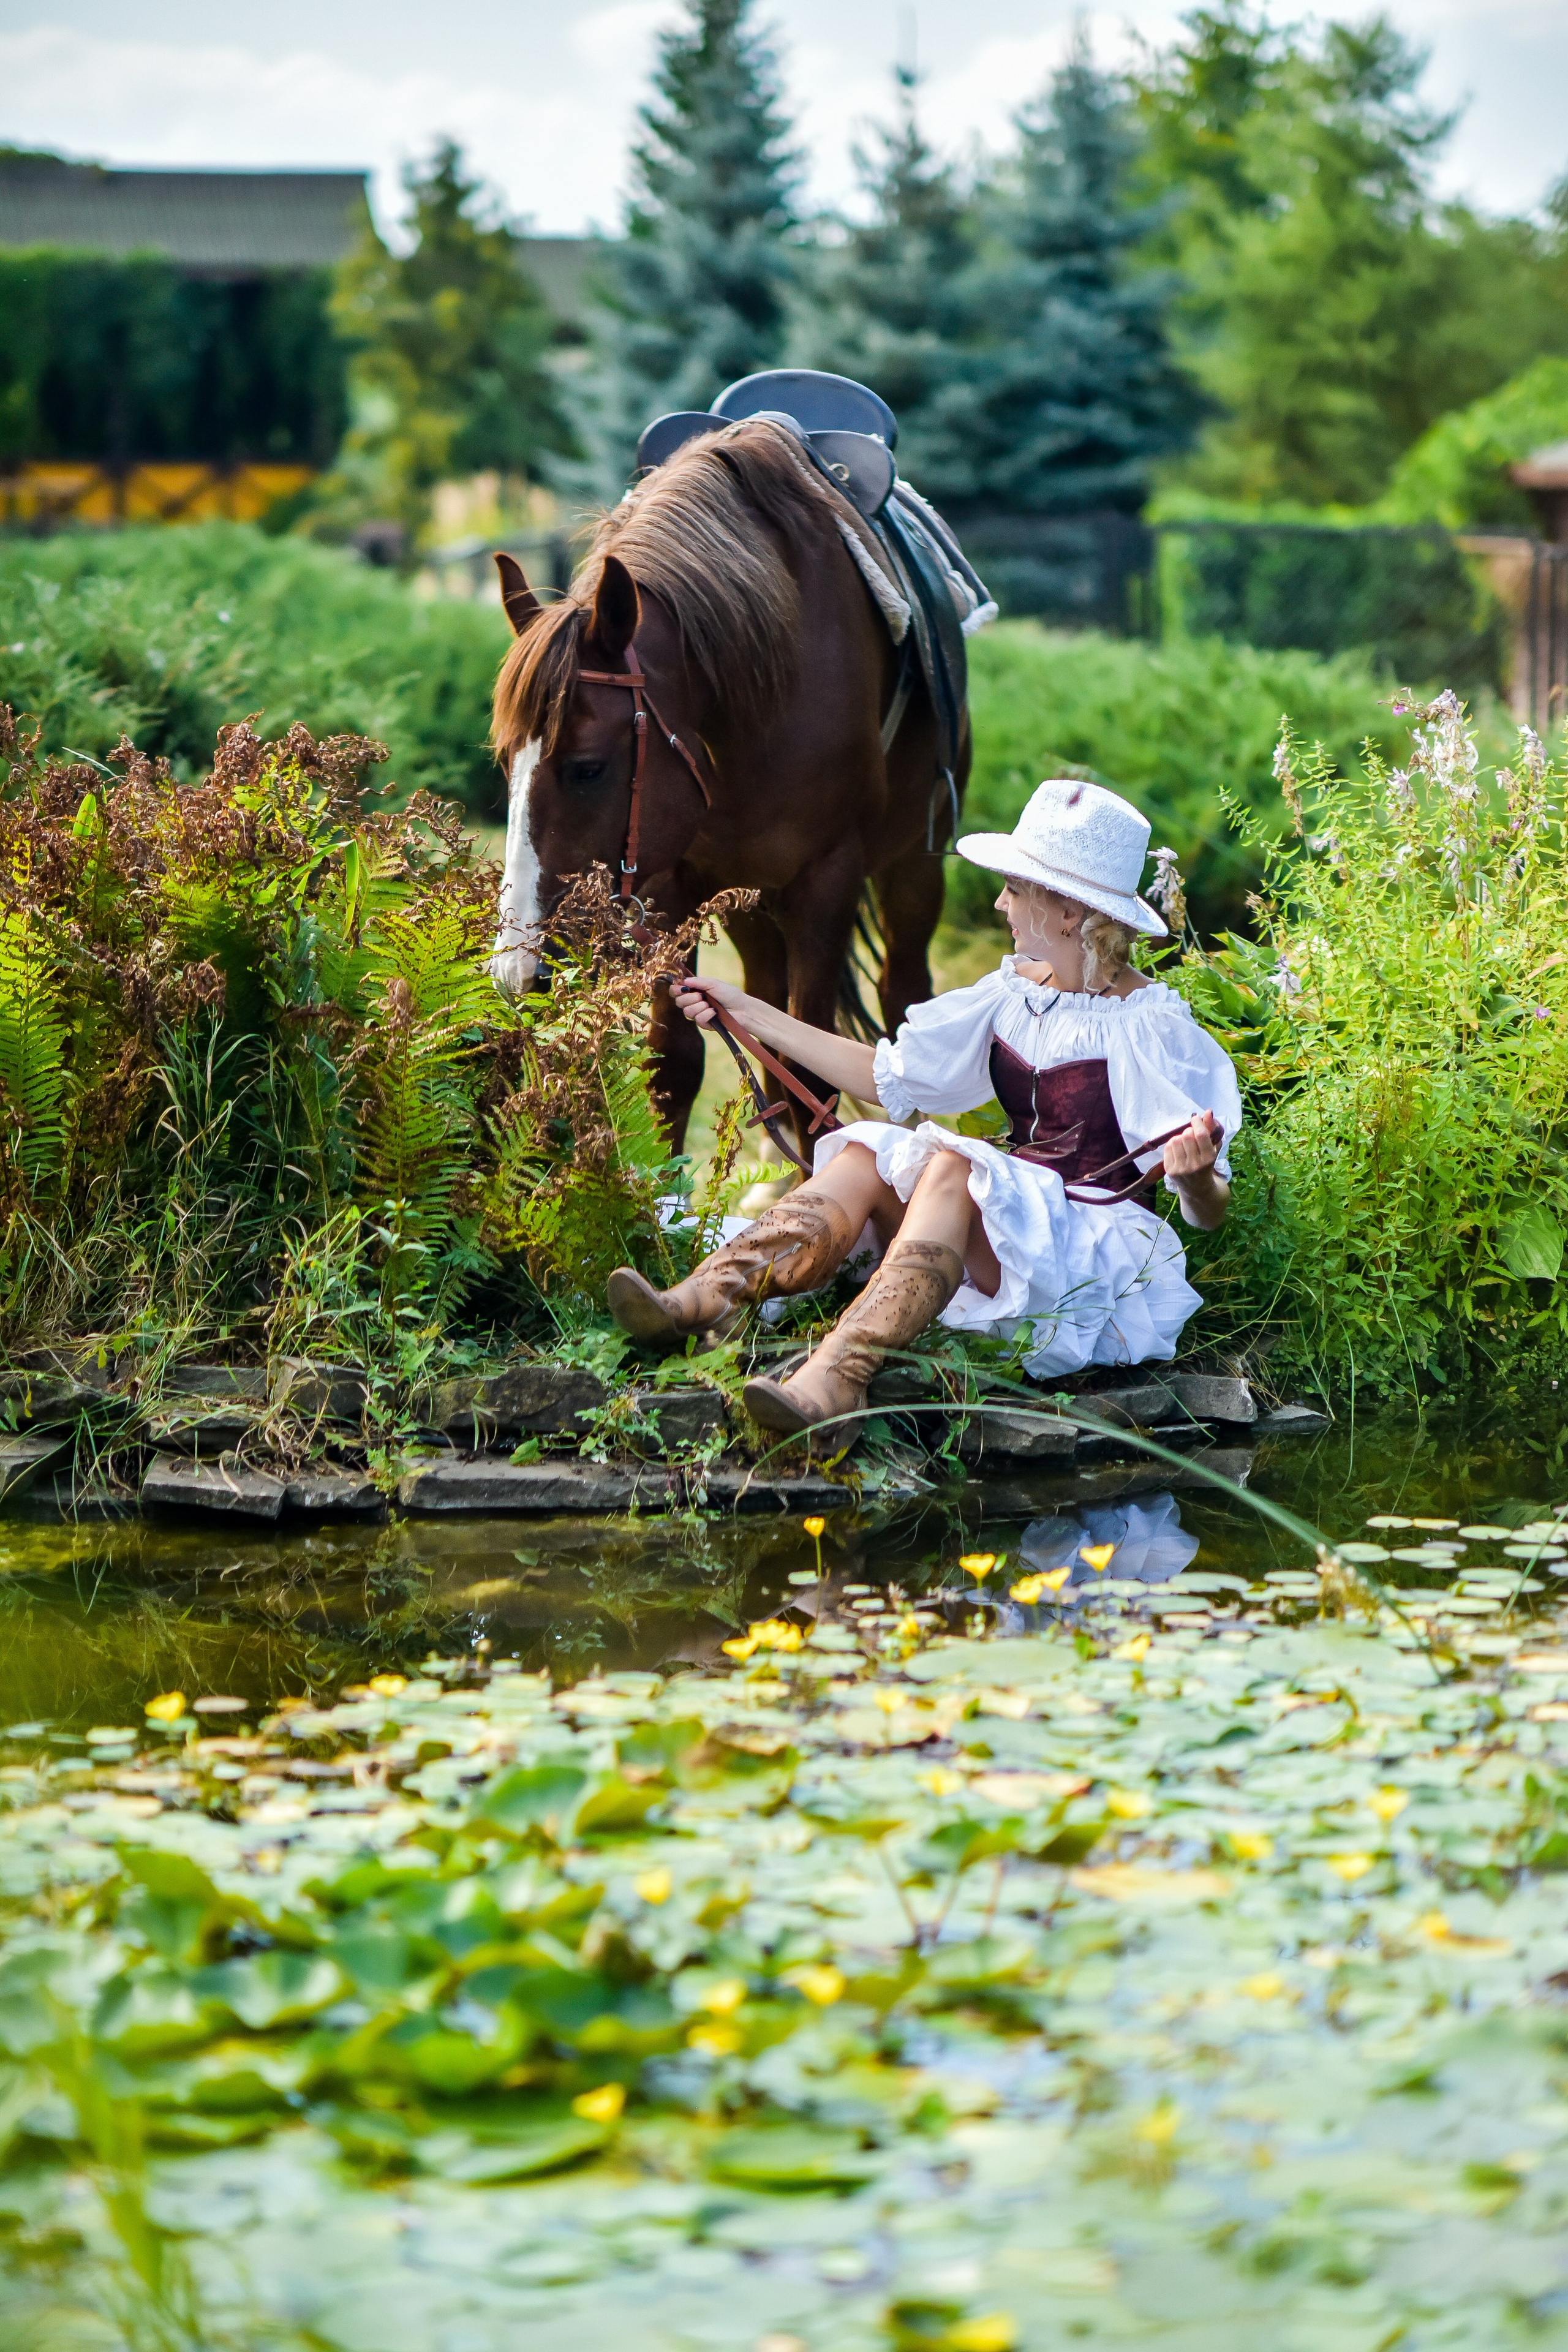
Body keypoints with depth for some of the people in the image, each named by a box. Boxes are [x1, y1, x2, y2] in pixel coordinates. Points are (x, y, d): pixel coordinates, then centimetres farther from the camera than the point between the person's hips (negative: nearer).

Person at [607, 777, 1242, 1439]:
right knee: (863, 1157, -17)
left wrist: (1196, 1178, -35)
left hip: (1098, 1255, -7)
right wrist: (750, 1013, 16)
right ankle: (693, 1304, -40)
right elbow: (888, 1075, 17)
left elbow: (1210, 1212, -10)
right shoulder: (1015, 991, 10)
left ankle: (833, 1379, -54)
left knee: (953, 1168, -32)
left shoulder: (1149, 1027, -10)